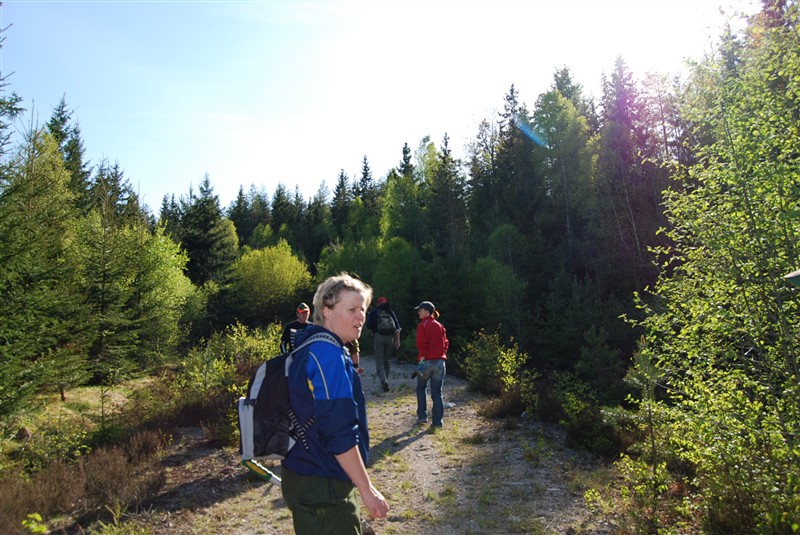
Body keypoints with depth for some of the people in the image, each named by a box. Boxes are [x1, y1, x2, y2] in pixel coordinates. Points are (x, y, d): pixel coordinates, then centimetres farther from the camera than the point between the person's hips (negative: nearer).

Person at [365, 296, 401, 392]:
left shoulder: (374, 312, 3)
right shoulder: (391, 312, 9)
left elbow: (368, 326, 0)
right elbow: (397, 327, 2)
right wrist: (397, 340, 3)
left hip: (378, 337, -3)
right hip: (390, 337, 3)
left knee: (379, 362, -2)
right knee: (386, 360, 18)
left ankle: (384, 381, -20)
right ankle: (385, 380, 25)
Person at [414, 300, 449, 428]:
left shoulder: (422, 325, -6)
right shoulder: (440, 326, 12)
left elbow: (422, 344, -13)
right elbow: (446, 343, 12)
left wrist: (421, 359, -13)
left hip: (427, 361, -4)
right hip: (440, 362, 4)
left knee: (421, 388, 17)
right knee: (437, 392, 7)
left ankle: (422, 416, 17)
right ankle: (437, 421, 7)